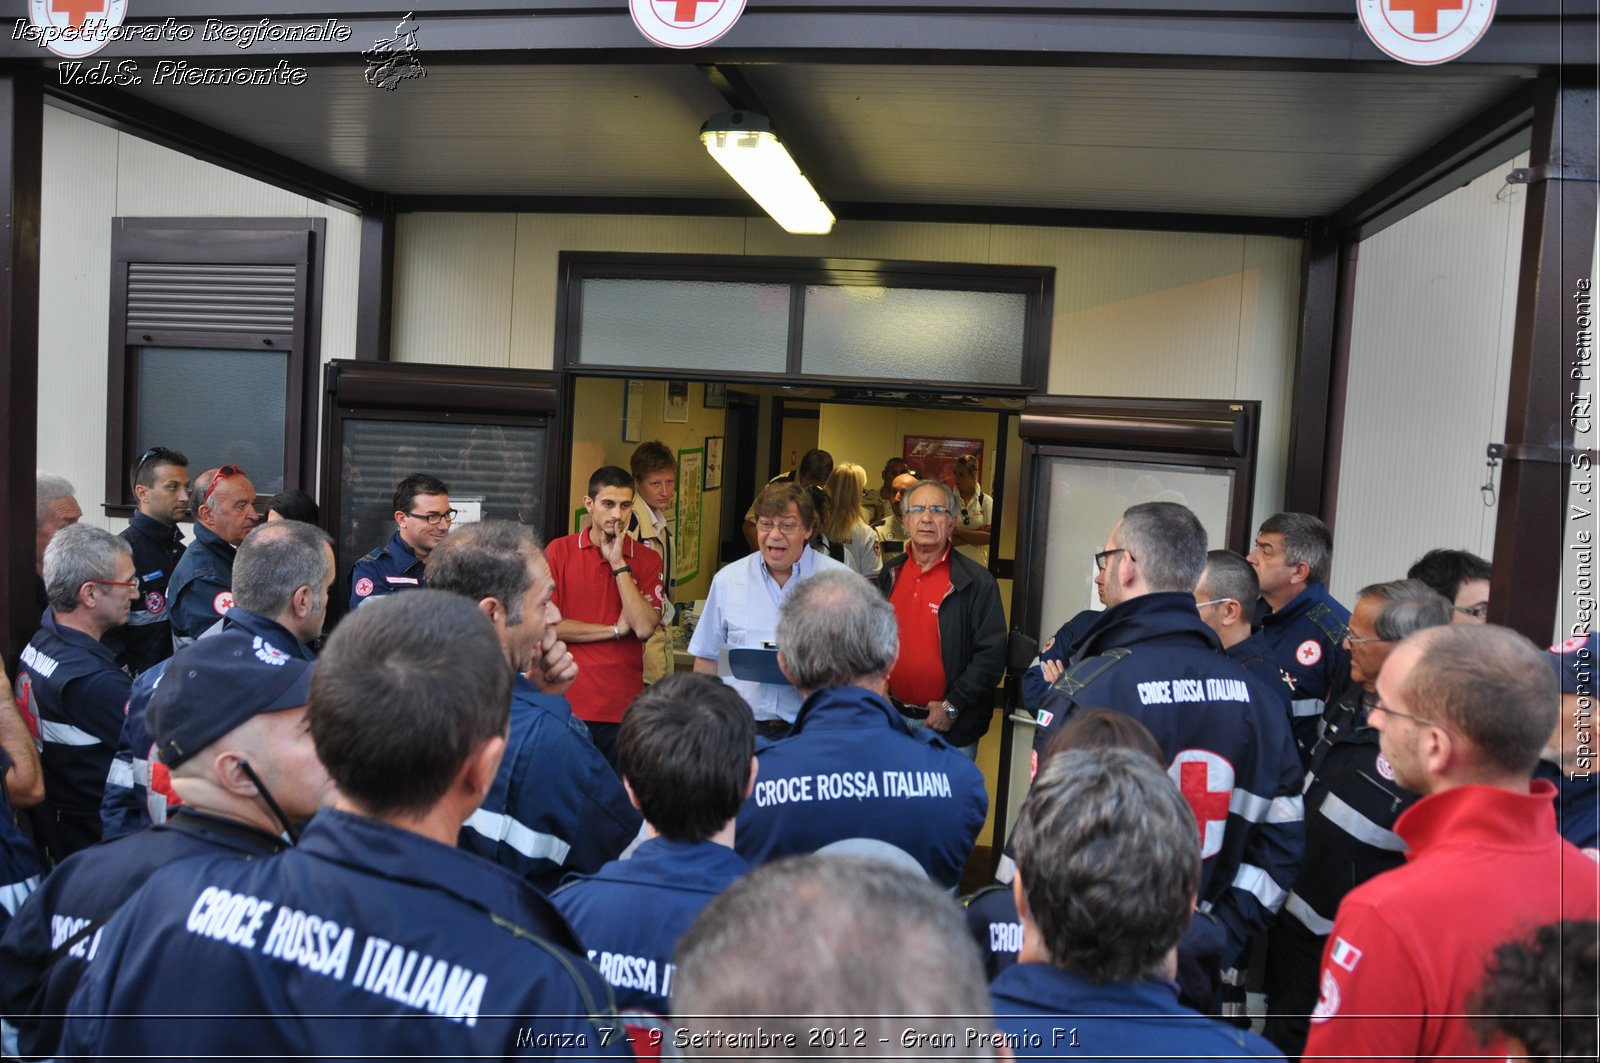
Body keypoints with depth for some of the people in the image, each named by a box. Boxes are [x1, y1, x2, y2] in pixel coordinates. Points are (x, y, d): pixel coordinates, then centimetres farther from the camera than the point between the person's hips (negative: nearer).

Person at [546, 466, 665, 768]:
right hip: (569, 703, -1)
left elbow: (644, 628, -10)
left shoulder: (647, 559, 3)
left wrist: (618, 563, -10)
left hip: (624, 708, 1)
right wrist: (616, 630, -6)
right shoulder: (559, 551, 1)